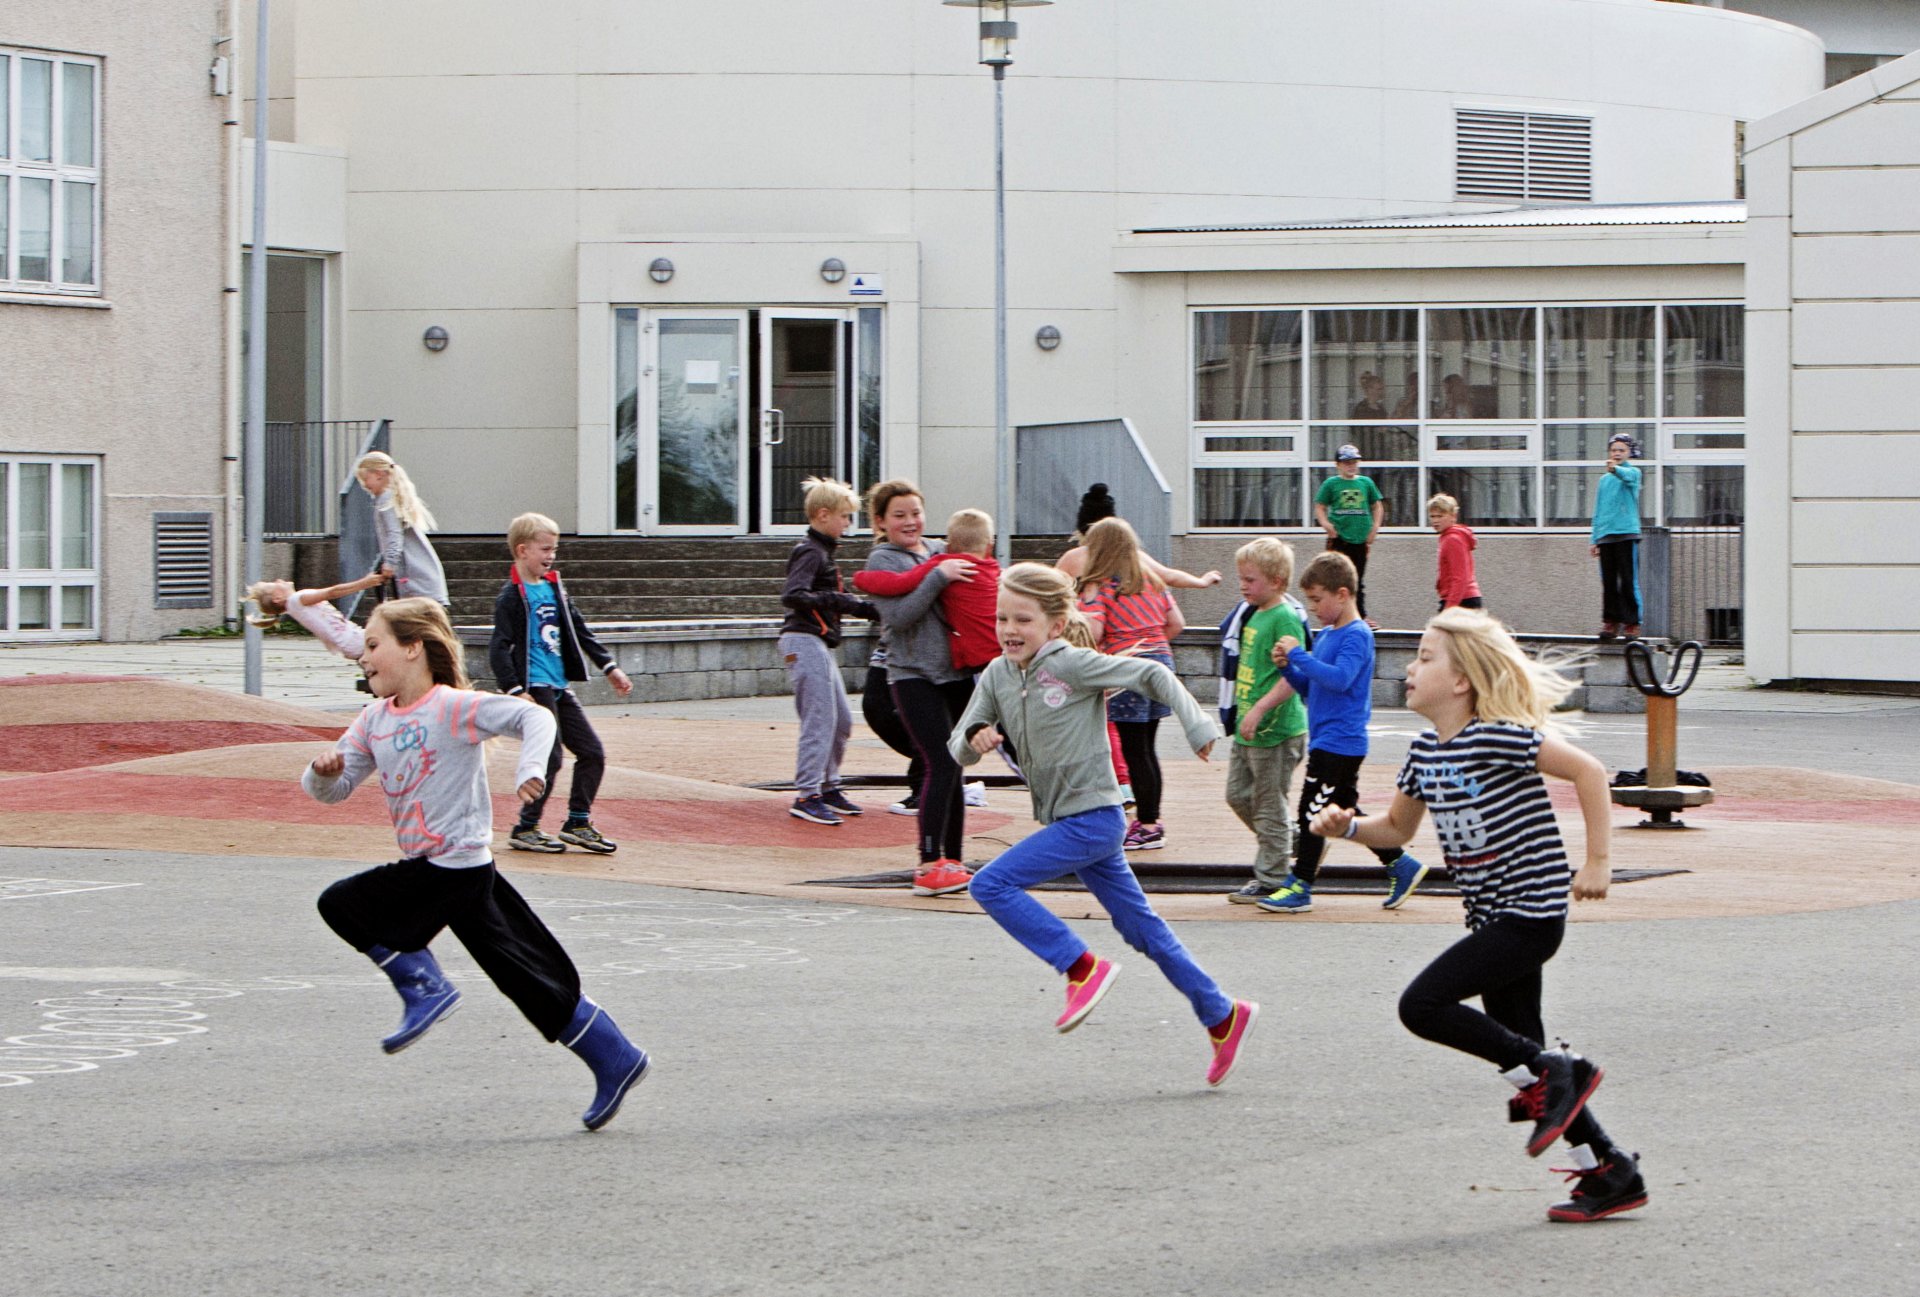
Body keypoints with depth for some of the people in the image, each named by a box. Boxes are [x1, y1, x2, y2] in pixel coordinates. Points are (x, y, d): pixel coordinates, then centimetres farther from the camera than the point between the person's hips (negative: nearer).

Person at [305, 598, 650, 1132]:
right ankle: (615, 1057, 13)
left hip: (456, 865, -8)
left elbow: (534, 716, -18)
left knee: (341, 904, -8)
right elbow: (332, 788, 11)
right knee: (525, 974, 9)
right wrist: (324, 771, -11)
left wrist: (530, 768, -33)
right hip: (461, 871, 8)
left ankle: (424, 987, 3)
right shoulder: (375, 720, 11)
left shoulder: (452, 707, -12)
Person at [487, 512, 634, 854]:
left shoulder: (554, 588, 15)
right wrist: (515, 691, -23)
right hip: (535, 688, -8)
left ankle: (578, 823, 16)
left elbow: (580, 631, 23)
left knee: (593, 753, 6)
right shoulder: (512, 597, -9)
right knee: (549, 759, -8)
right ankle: (526, 829, 6)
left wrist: (609, 667, 21)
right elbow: (499, 649, -15)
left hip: (560, 688, 8)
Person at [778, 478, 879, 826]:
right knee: (820, 720, -12)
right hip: (805, 642, -10)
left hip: (820, 644, 10)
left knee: (841, 720, 12)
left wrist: (863, 608, 21)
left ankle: (828, 787, 21)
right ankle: (807, 796, -12)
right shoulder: (809, 552, -12)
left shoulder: (822, 551, 19)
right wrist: (835, 600, -29)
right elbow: (792, 597, -25)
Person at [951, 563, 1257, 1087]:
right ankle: (1223, 1017, 23)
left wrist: (1198, 727, -15)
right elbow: (959, 747, 5)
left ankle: (1083, 968, -7)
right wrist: (976, 739, -17)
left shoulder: (1071, 664, -14)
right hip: (1065, 821, 8)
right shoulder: (998, 675, 5)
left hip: (1092, 817, -8)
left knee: (992, 884, -16)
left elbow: (1152, 675, -11)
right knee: (1141, 928, 13)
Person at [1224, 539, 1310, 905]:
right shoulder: (1255, 615, 12)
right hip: (1249, 729, 10)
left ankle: (1271, 879, 9)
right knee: (1238, 794, 16)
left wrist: (1259, 710, -27)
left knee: (1269, 806, -1)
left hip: (1276, 730, -10)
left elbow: (1293, 675, -23)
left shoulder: (1284, 618, -16)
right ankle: (1292, 845, 29)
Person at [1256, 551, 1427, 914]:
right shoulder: (1325, 635, 15)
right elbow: (1309, 687, 19)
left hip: (1339, 743, -10)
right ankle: (1401, 866, 21)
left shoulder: (1356, 636, -14)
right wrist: (1288, 665, 1)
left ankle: (1299, 887, 0)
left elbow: (1340, 678, -29)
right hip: (1325, 741, 10)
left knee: (1313, 810, -6)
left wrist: (1299, 654, -24)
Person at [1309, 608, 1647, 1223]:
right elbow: (1397, 828, 19)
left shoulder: (1496, 737, -18)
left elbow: (1589, 771, -16)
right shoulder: (1425, 750, 7)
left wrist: (1597, 862, -15)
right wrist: (1349, 825, -1)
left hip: (1531, 912, -9)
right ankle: (1609, 1173, 18)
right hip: (1494, 919, 9)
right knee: (1518, 1045, 10)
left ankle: (1551, 1073, -4)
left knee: (1423, 1005, -17)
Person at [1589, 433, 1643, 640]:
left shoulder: (1633, 473, 3)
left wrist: (1616, 469, -46)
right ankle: (1611, 621, 10)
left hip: (1627, 533, -5)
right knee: (1608, 582, 5)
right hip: (1605, 536, 5)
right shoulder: (1604, 479, 20)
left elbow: (1628, 476, -24)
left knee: (1629, 581, -7)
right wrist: (1594, 539, 17)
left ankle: (1632, 623, -5)